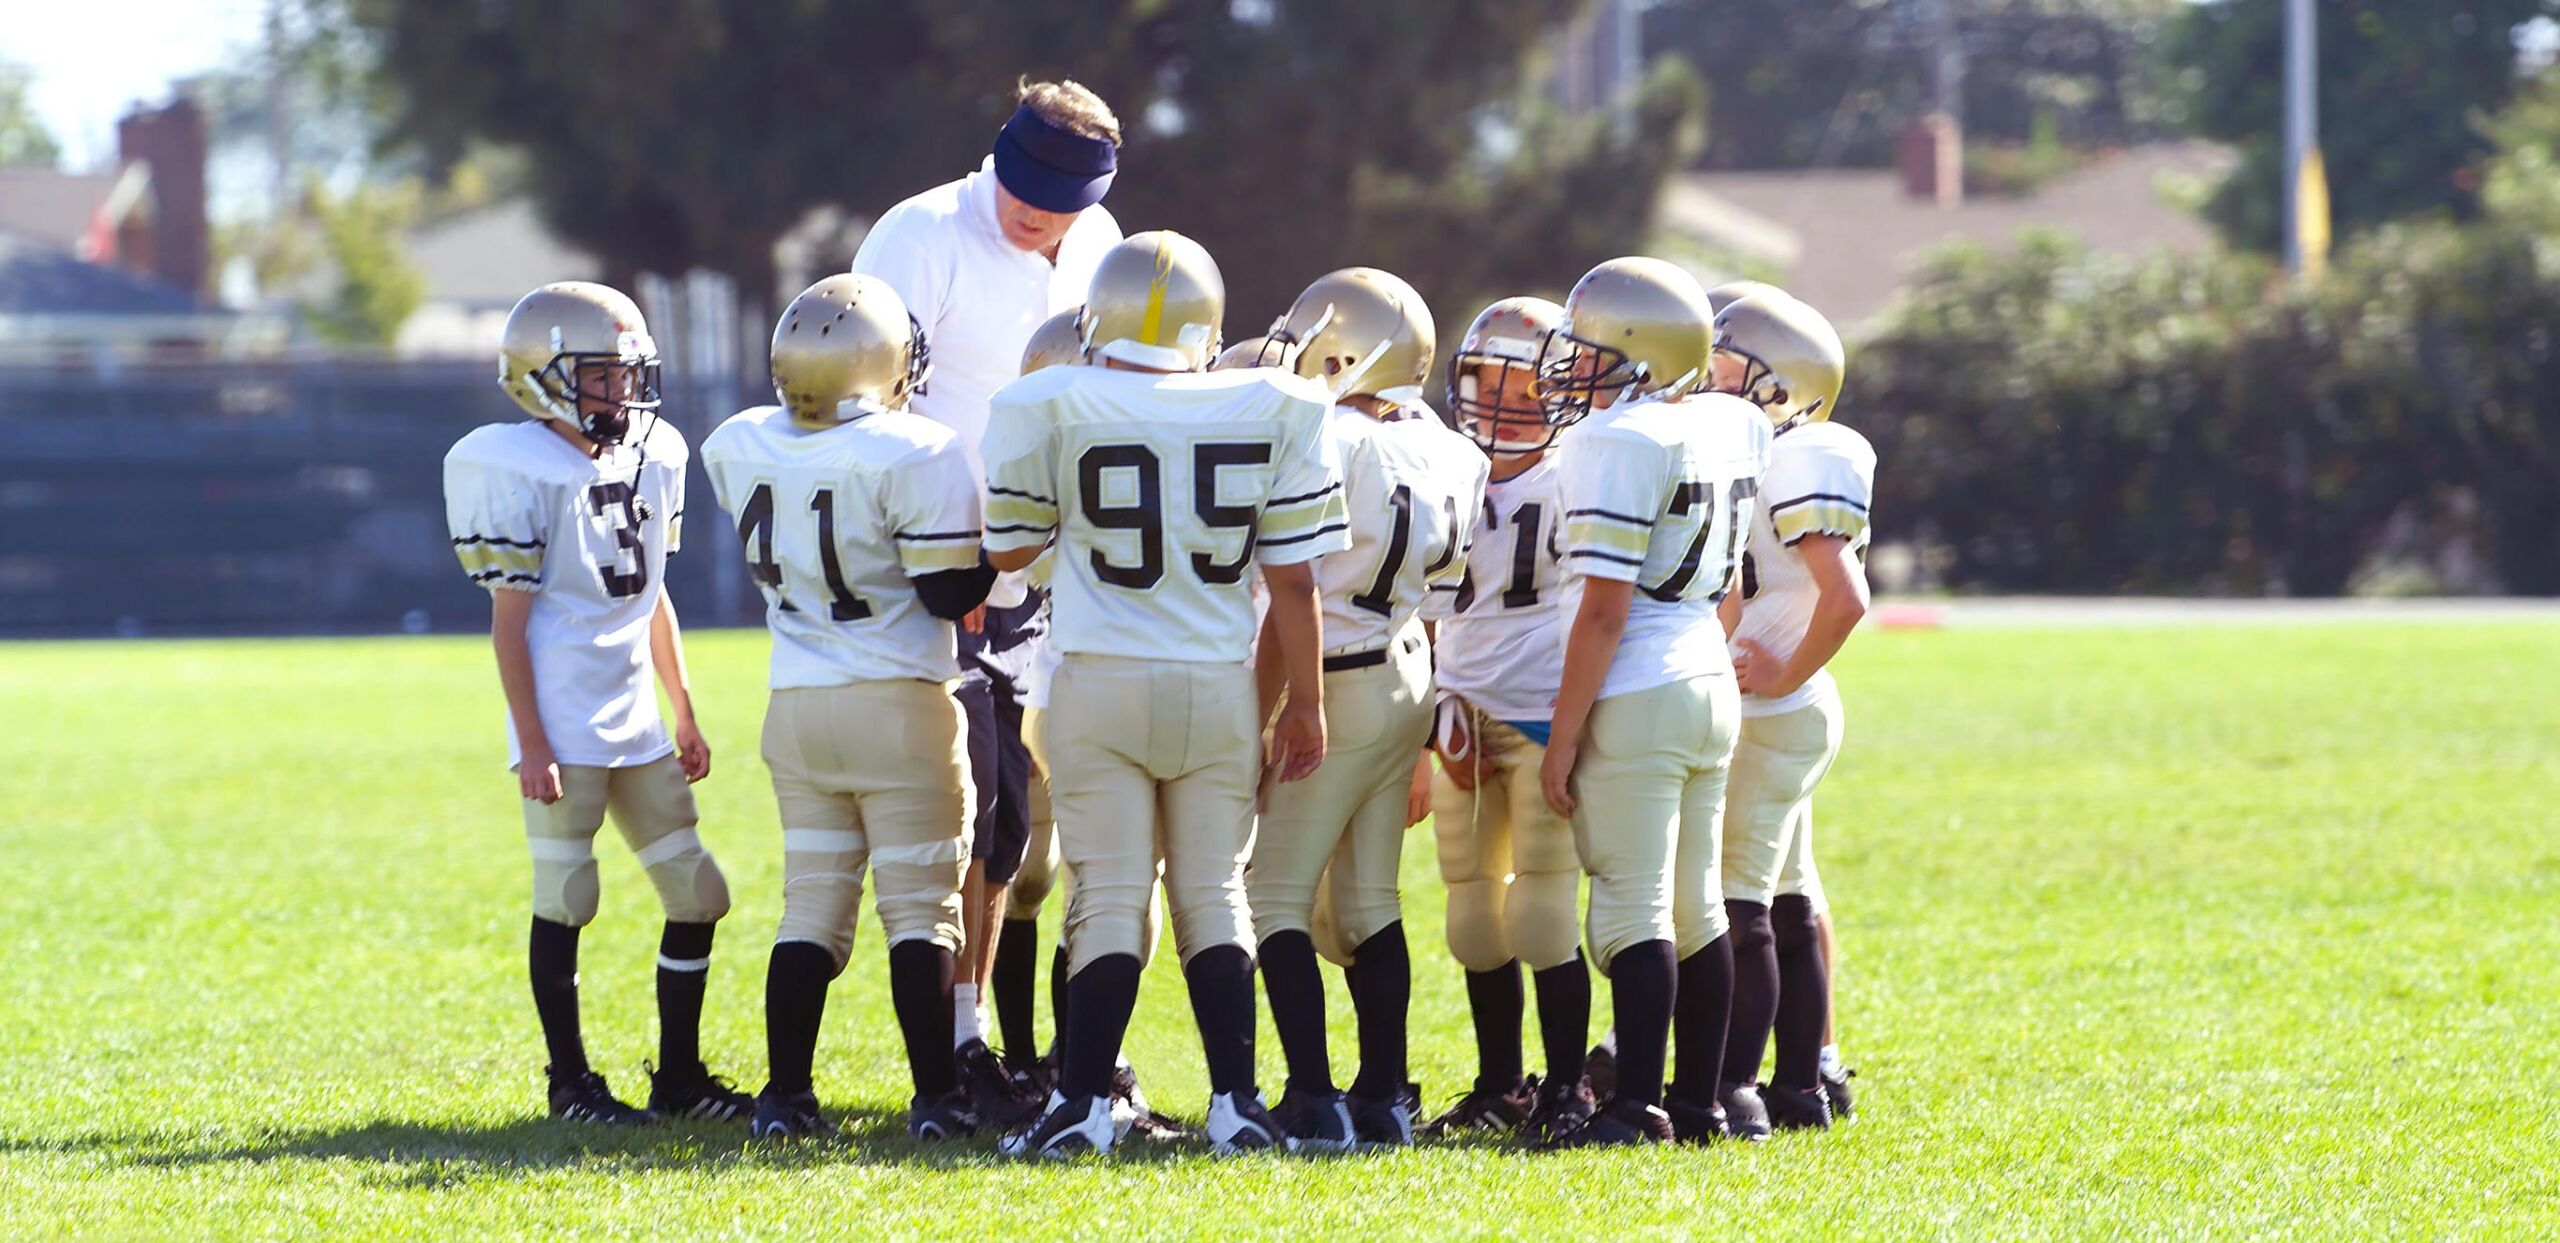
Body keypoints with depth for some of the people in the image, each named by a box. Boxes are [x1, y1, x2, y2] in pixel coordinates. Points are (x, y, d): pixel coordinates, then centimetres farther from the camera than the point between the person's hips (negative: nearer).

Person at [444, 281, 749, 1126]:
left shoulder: (651, 460, 11)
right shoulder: (522, 474, -11)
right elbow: (509, 619, -11)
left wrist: (684, 716, 20)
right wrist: (532, 743, -15)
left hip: (634, 723, 8)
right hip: (565, 728, -8)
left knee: (696, 894, 8)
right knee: (565, 900, -2)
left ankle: (678, 1074, 16)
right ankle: (569, 1081, 7)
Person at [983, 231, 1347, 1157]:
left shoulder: (1056, 409, -7)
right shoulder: (1271, 413, -2)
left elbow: (1010, 548, 4)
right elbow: (1293, 577, 0)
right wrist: (1305, 704, 9)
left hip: (1100, 686, -2)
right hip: (1220, 688, 2)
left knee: (1110, 897, 2)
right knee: (1213, 892, 11)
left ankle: (1084, 1102, -3)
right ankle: (1236, 1103, 7)